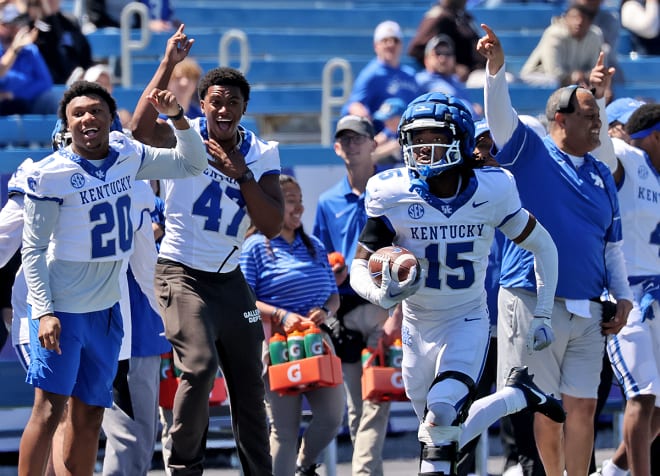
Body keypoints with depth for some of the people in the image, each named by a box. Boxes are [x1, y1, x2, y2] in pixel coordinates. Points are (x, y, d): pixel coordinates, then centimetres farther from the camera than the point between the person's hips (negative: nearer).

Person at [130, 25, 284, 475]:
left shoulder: (261, 154, 3)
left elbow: (272, 225, -6)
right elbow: (142, 128, -32)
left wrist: (241, 174, -16)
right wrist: (169, 63, -31)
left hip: (229, 278, 5)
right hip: (182, 273, -5)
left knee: (249, 386, 9)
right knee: (200, 366, -22)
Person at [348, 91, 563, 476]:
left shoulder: (491, 192, -14)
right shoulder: (394, 196, -15)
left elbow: (543, 246, 2)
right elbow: (359, 269, -12)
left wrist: (543, 314, 1)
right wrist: (382, 293, -34)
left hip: (468, 323, -3)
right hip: (418, 326, 3)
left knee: (442, 415, -28)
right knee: (448, 435, 13)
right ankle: (520, 395, 37)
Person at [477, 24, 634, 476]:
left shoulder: (601, 176, 15)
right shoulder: (532, 155, 2)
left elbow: (612, 244, 21)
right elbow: (501, 116, -14)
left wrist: (623, 296, 11)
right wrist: (496, 66, -30)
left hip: (588, 311, 4)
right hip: (533, 302, -4)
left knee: (583, 405, 1)